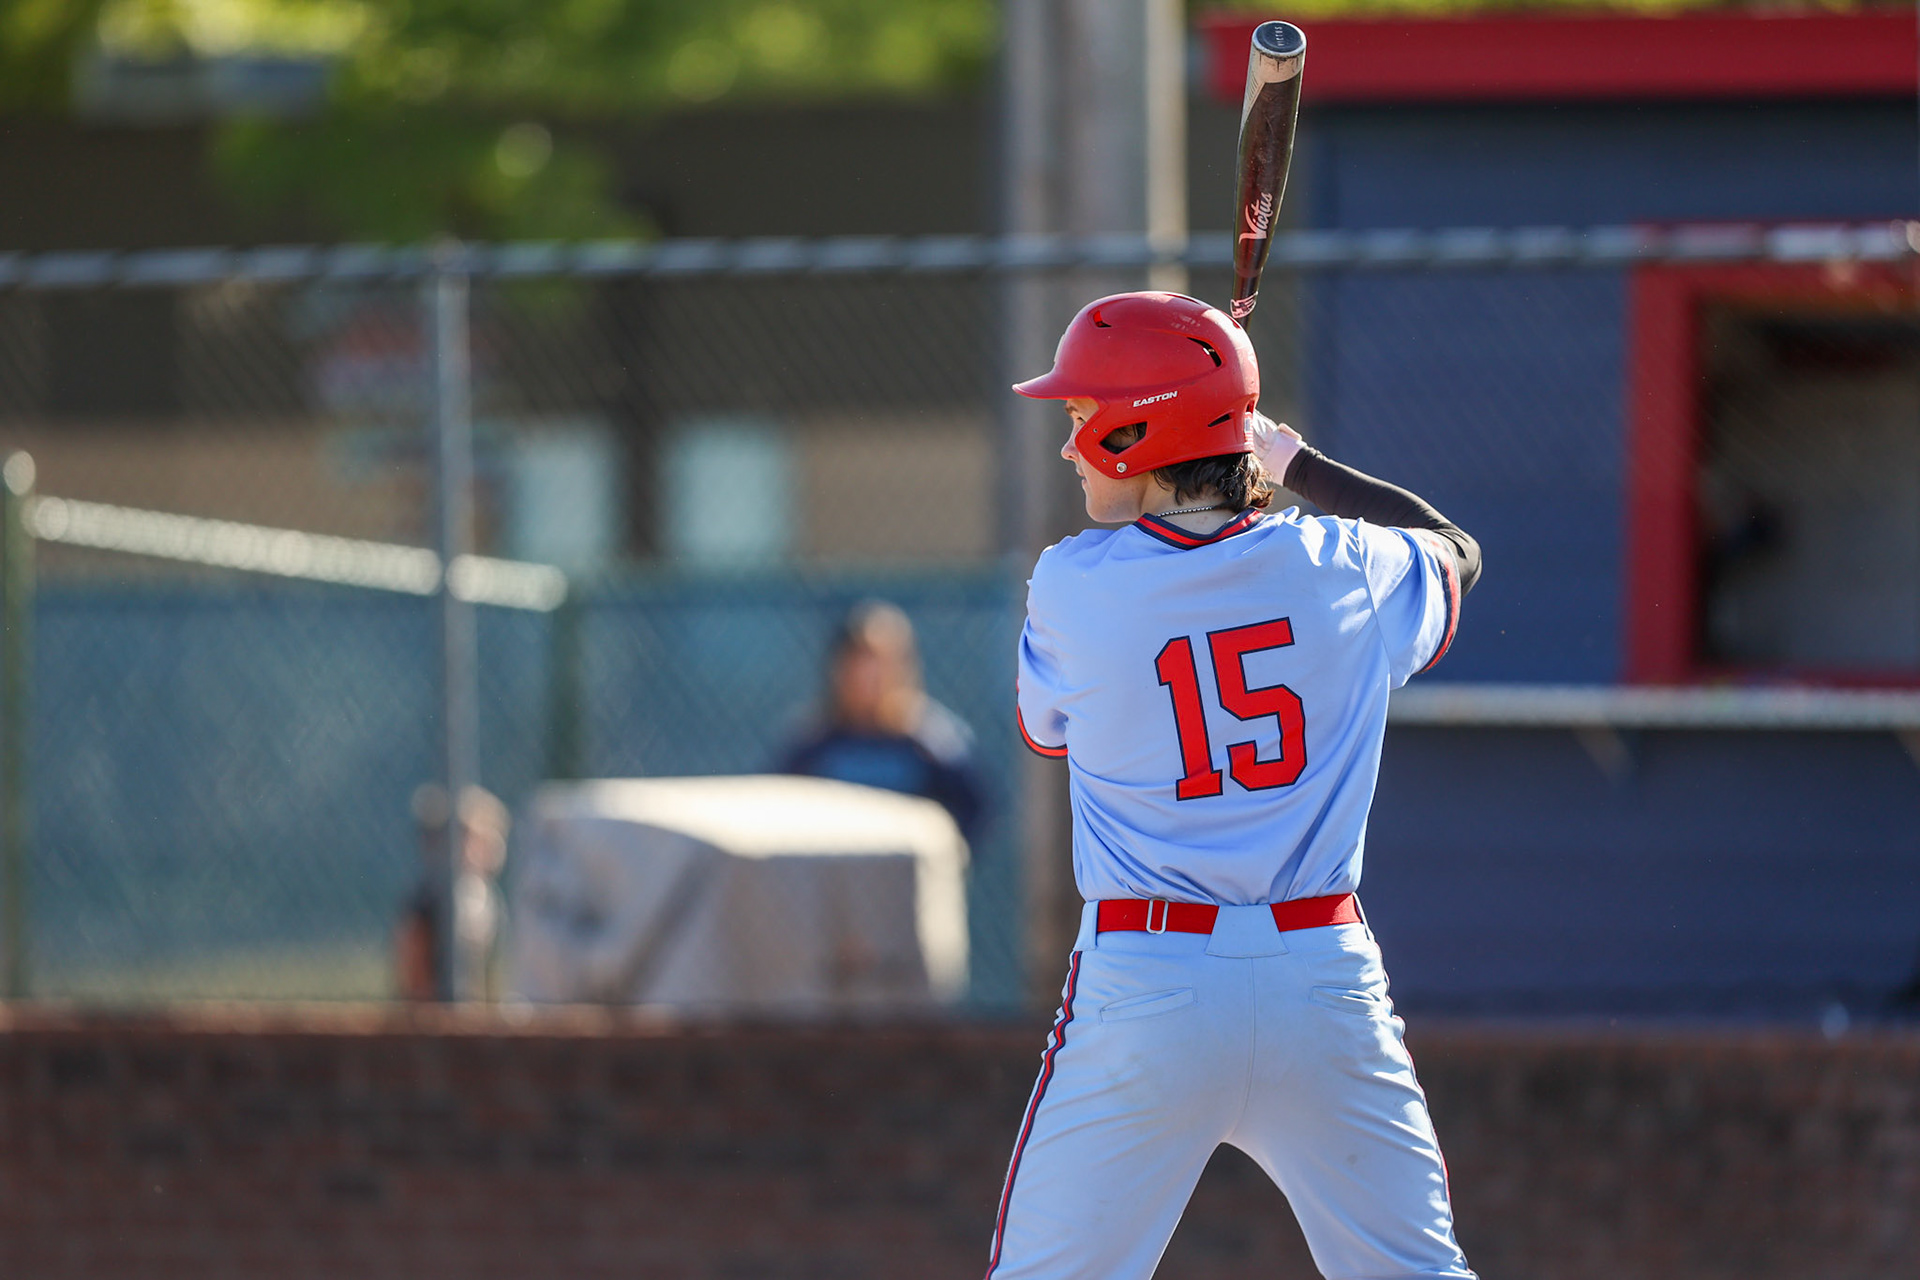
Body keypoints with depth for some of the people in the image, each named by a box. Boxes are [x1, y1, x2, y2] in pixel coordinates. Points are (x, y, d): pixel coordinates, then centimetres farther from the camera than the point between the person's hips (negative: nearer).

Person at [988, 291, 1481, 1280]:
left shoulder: (1072, 585, -5)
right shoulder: (1342, 568, 2)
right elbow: (1452, 550, 26)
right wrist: (1298, 465, 35)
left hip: (1143, 987, -2)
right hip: (1326, 979, 2)